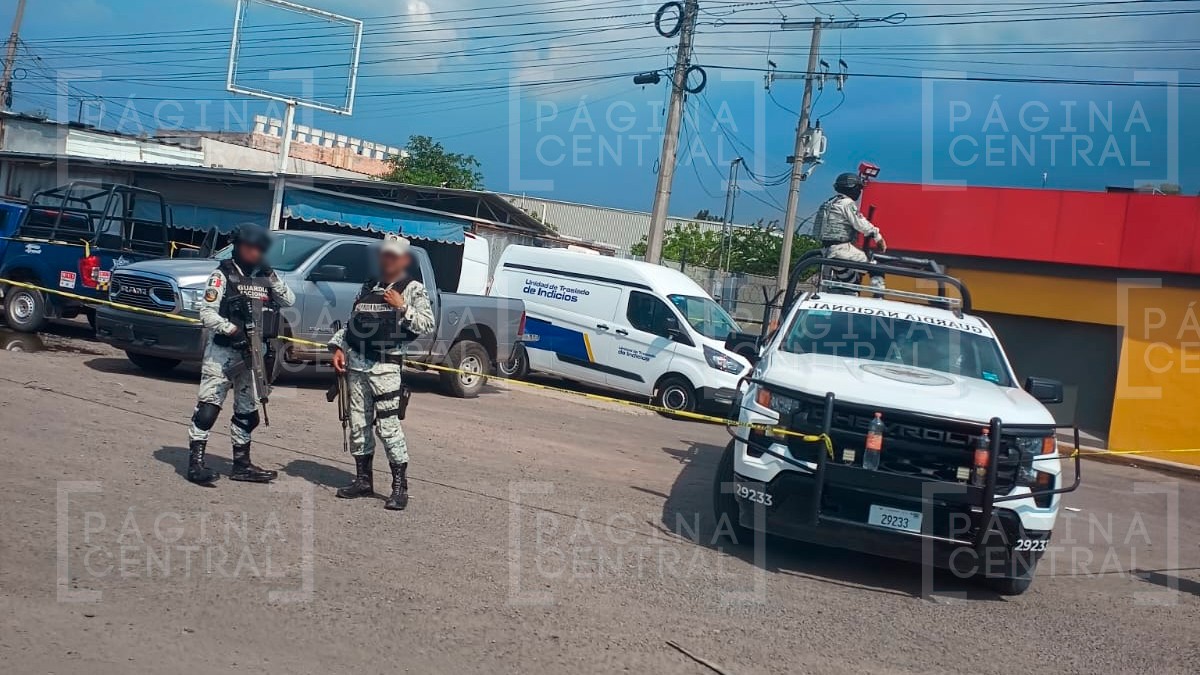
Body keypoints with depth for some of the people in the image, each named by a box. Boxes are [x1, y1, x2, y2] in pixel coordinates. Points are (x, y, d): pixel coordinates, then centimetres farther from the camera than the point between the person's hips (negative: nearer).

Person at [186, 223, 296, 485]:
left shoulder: (263, 277, 11)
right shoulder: (223, 274, -5)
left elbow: (289, 301, 6)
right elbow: (207, 313, -11)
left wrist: (272, 277, -4)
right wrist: (232, 329, -25)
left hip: (250, 353, 6)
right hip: (222, 352, -6)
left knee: (248, 411, 12)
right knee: (208, 406, -11)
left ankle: (241, 463, 21)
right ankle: (195, 462, -11)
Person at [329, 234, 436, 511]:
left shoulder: (413, 289, 1)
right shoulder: (368, 288, 18)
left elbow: (427, 324, -7)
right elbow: (351, 323, 20)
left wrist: (402, 307, -14)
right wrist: (338, 347, 8)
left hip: (385, 366, -6)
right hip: (356, 364, 6)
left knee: (388, 426, -9)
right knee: (358, 424, 10)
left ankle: (400, 487, -2)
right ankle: (363, 480, 21)